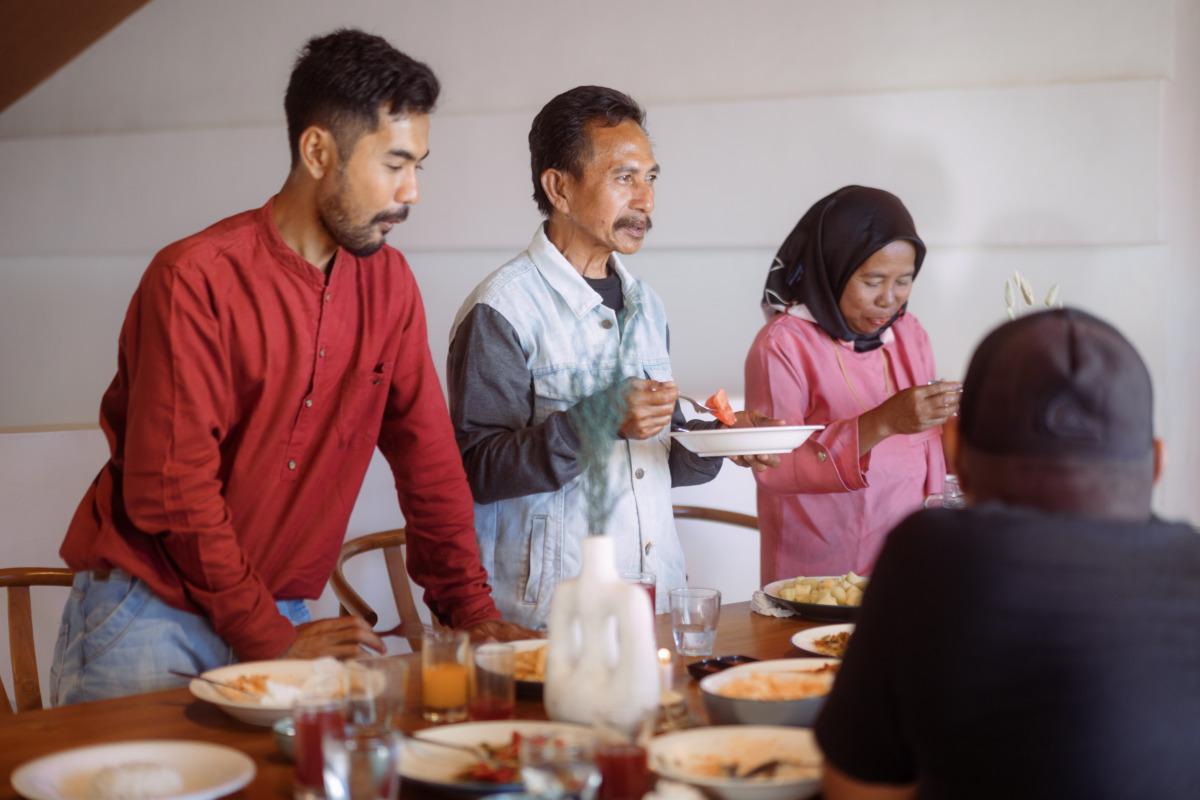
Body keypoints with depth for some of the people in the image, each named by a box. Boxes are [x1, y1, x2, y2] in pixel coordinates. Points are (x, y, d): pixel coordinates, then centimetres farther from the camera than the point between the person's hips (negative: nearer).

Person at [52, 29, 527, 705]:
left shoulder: (389, 283, 2)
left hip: (282, 617, 5)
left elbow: (428, 458, 6)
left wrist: (473, 612, 0)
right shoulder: (196, 279, -17)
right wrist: (272, 640, -17)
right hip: (152, 616, -5)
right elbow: (172, 491, -18)